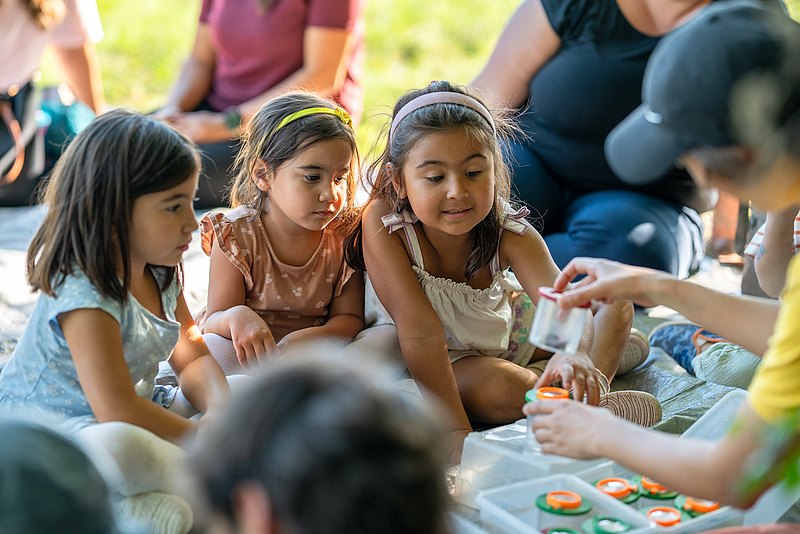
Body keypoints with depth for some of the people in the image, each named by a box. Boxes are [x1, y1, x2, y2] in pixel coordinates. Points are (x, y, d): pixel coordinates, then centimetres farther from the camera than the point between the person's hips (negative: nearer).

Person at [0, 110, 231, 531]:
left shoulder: (161, 271, 2)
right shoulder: (85, 294, -27)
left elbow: (192, 359, 7)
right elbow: (117, 410, -34)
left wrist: (221, 413, -15)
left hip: (139, 411, 10)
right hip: (48, 429, -9)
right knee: (120, 447, -43)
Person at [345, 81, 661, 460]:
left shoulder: (508, 233, -20)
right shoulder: (382, 223, -29)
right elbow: (421, 331, -33)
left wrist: (574, 353, -59)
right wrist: (457, 431, -36)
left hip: (496, 346, 4)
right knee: (495, 387, -34)